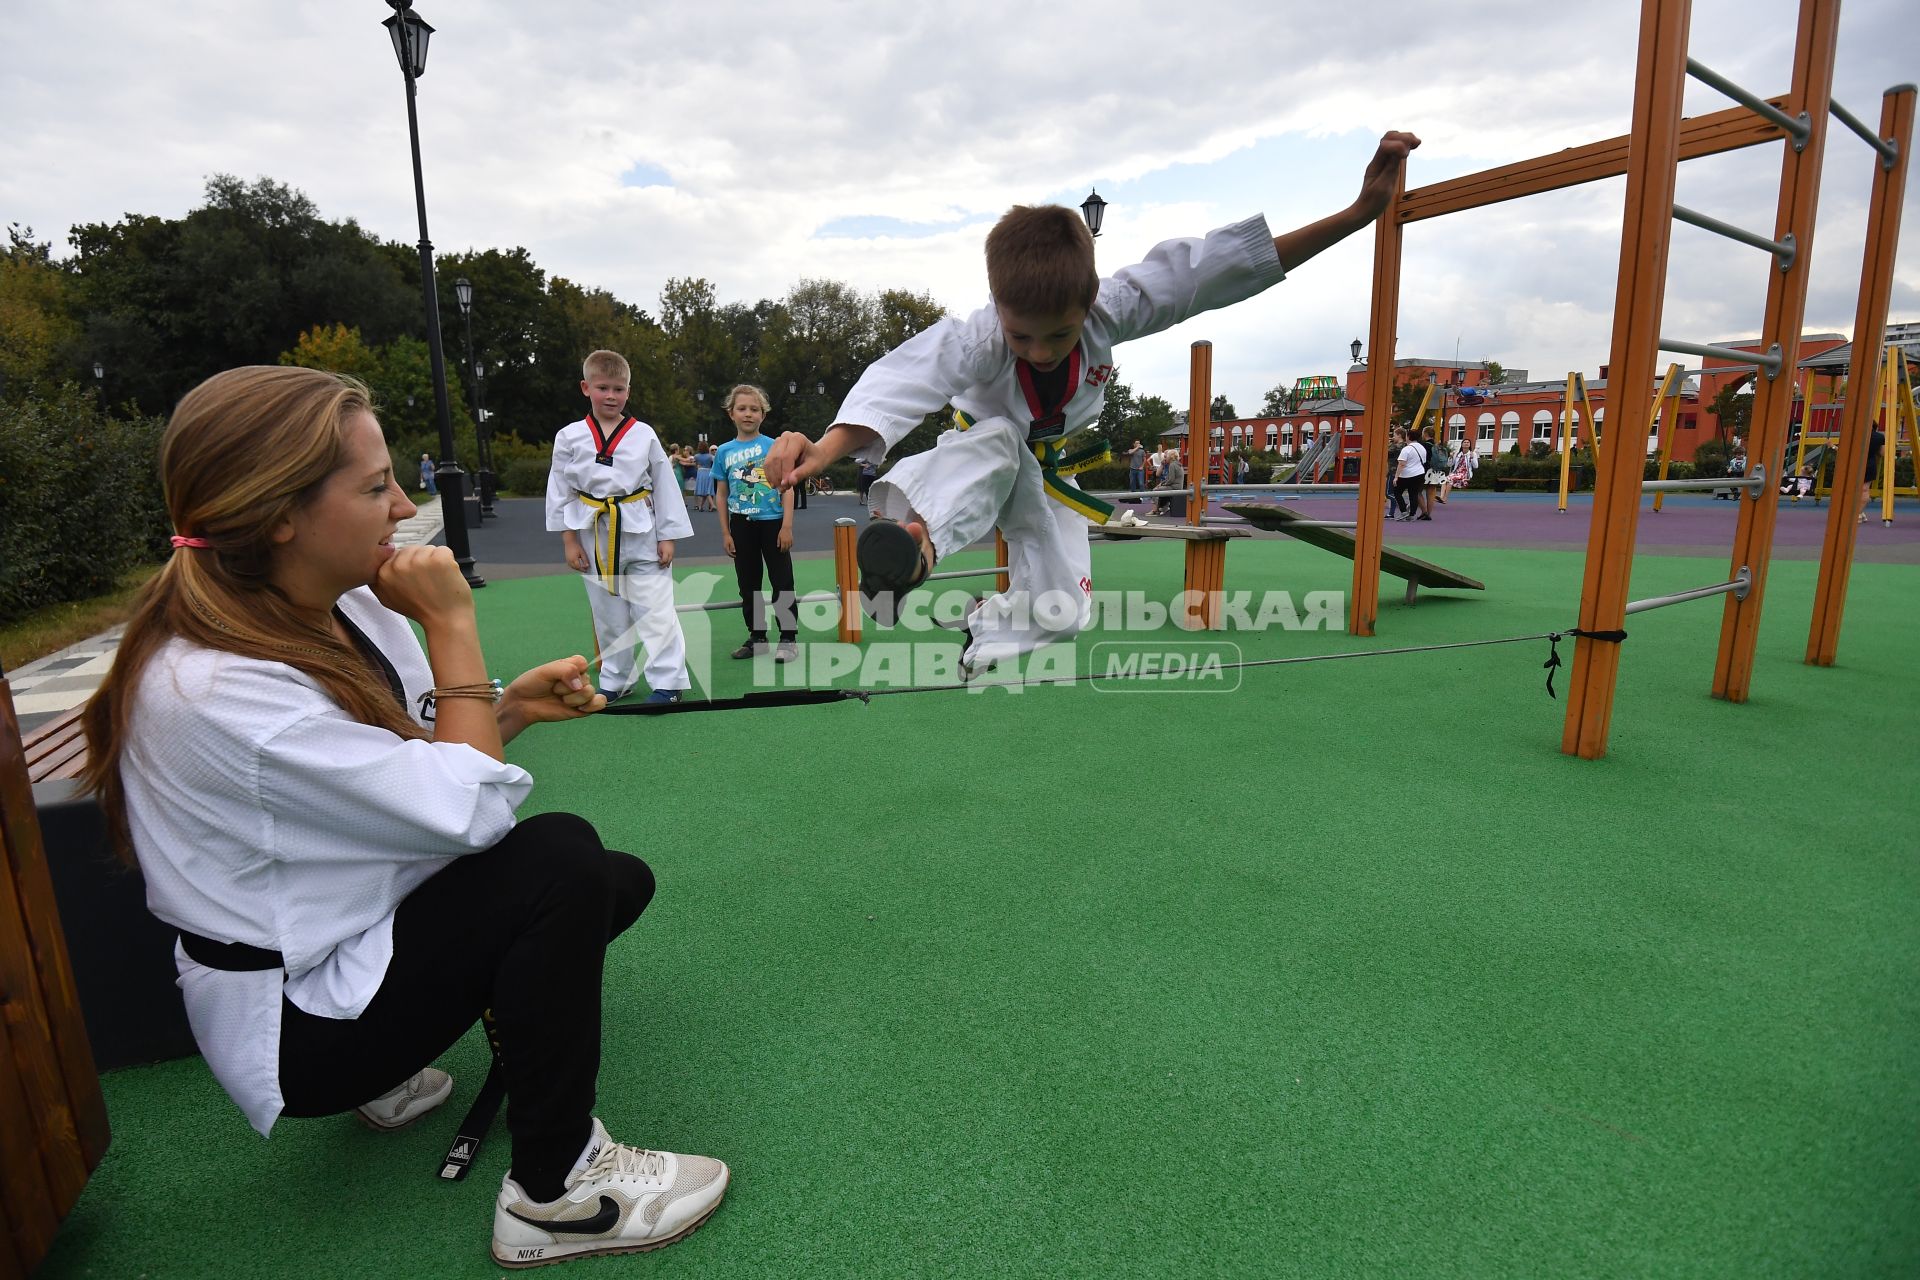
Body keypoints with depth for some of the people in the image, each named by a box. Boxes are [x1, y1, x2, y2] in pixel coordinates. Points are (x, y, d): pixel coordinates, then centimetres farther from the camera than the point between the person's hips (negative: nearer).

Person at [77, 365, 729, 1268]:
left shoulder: (344, 608, -4)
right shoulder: (219, 689, -29)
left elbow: (414, 776, 5)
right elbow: (470, 811, -30)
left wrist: (509, 708, -11)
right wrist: (451, 625, -25)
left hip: (374, 922, 9)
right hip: (297, 1025, -8)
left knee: (619, 881, 5)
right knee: (557, 858, -29)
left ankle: (399, 1069, 17)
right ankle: (553, 1191, -12)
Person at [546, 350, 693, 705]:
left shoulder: (643, 435, -3)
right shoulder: (570, 437, -1)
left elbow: (664, 486, 0)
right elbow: (560, 490, 3)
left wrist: (667, 537, -3)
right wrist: (569, 540, 0)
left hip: (641, 533, -2)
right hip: (596, 536, 2)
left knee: (655, 611, -2)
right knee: (608, 614, 13)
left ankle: (667, 681, 6)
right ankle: (615, 681, 27)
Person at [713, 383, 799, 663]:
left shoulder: (775, 447, -3)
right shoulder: (724, 452, 4)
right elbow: (721, 494, 8)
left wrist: (787, 526, -10)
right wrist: (725, 533, 4)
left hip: (772, 522, -3)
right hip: (741, 525, 3)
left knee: (782, 582, 0)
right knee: (748, 585, 11)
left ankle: (789, 639, 8)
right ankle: (757, 637, 23)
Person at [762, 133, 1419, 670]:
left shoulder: (1113, 308, -30)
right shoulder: (975, 338, -39)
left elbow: (1221, 264, -33)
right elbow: (905, 380, -57)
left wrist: (1361, 211, -36)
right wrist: (826, 448, -77)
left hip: (1049, 471, 4)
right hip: (982, 454, -4)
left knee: (1061, 609, -6)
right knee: (993, 447, -42)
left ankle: (987, 627, 22)